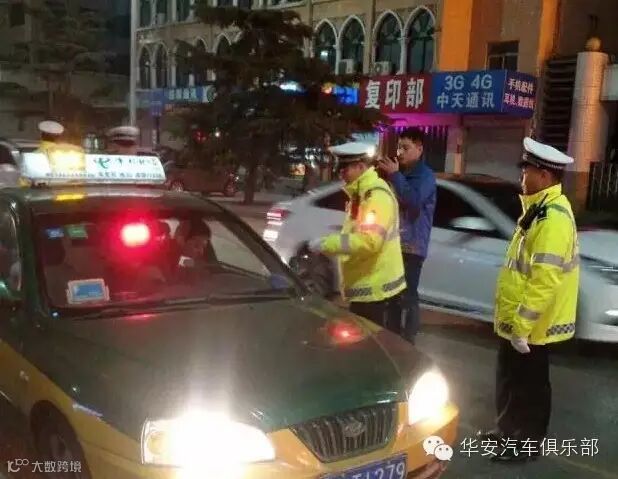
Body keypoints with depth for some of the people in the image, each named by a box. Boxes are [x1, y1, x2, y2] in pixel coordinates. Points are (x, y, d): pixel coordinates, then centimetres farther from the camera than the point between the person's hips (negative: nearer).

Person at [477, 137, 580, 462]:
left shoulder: (553, 216, -24)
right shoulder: (541, 208, 11)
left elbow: (545, 279, -29)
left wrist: (522, 325, -26)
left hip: (530, 326, -10)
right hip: (517, 320, 10)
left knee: (529, 385, 7)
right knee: (510, 380, 22)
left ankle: (526, 442, 23)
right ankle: (509, 430, 38)